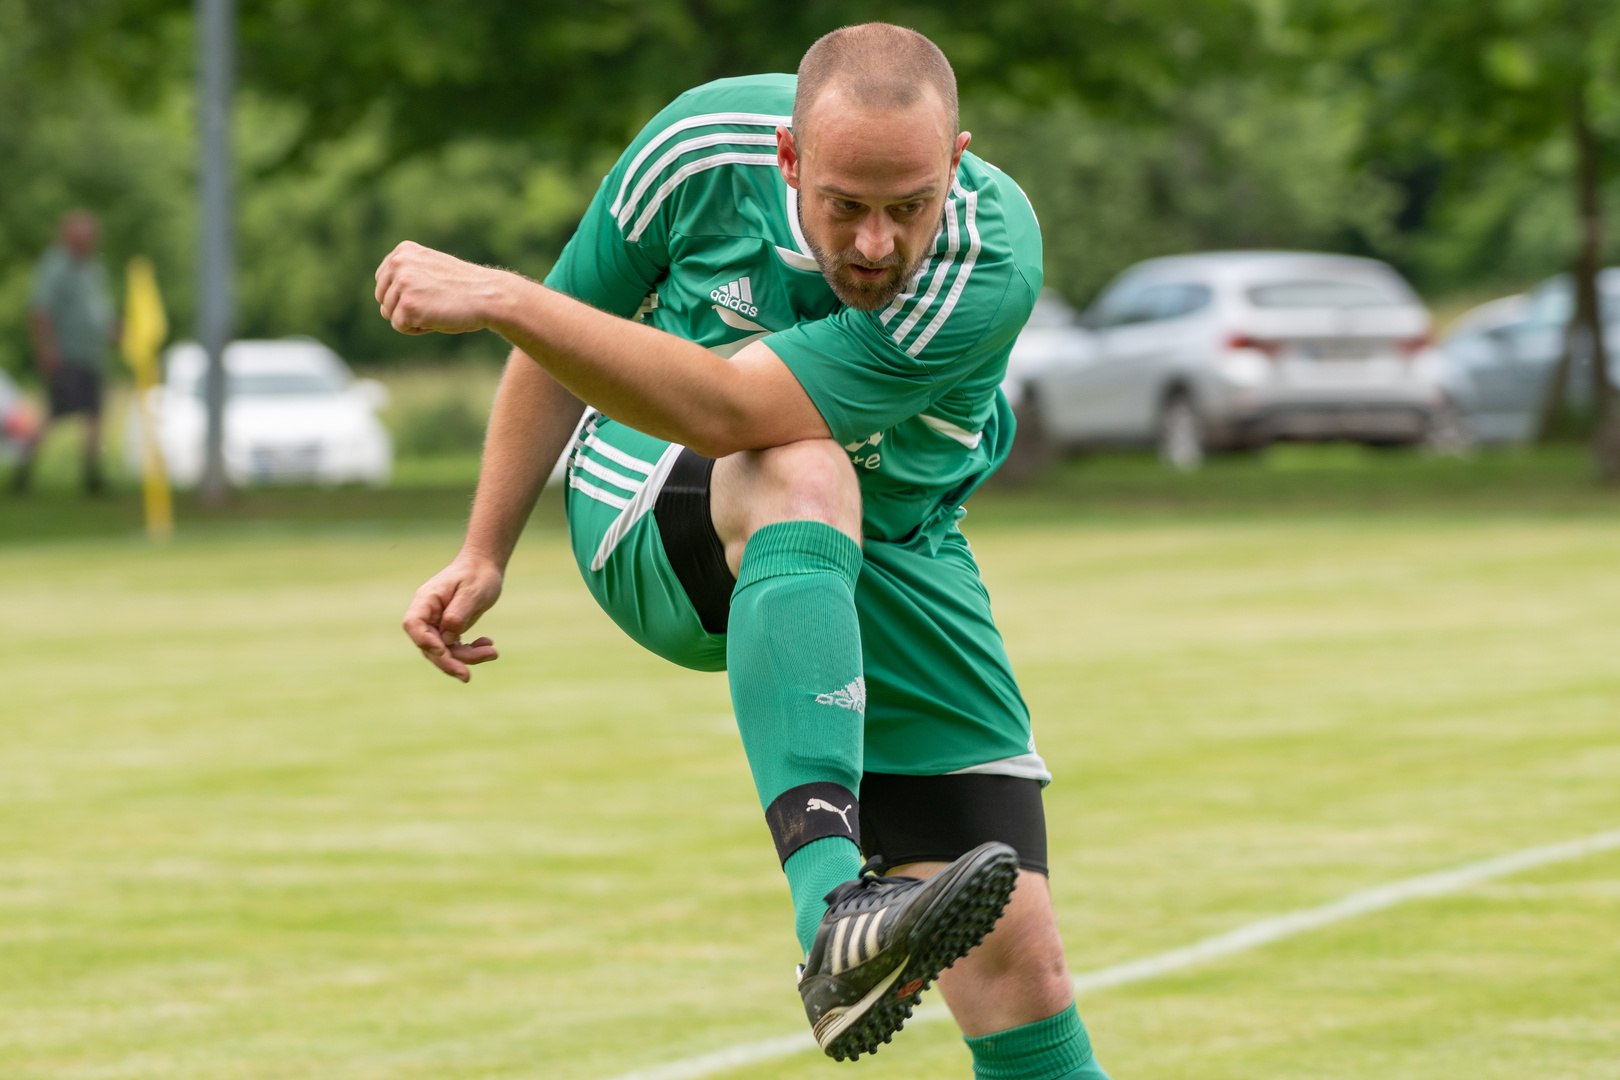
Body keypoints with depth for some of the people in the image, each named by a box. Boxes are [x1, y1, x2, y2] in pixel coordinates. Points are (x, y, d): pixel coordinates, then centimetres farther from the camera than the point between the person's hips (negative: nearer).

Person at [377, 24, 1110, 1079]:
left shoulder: (989, 261, -30)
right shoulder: (705, 144, -21)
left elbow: (727, 409, -38)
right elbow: (573, 331, 0)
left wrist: (502, 299, -42)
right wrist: (484, 554, 0)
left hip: (887, 565, 0)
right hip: (651, 519, 0)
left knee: (1018, 969, -15)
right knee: (801, 475, -39)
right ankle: (833, 908, -54)